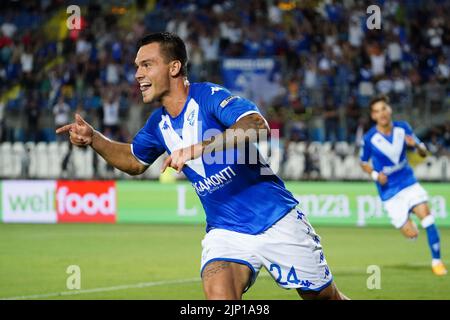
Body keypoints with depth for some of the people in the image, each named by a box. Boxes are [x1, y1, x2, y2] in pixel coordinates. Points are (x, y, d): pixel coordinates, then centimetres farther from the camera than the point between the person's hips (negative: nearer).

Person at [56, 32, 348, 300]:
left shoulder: (209, 96, -17)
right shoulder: (159, 124, 3)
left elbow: (257, 125, -36)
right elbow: (134, 162, 23)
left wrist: (196, 149, -42)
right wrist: (93, 138, 7)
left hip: (277, 221, -4)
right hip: (225, 231, 4)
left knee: (324, 296, 8)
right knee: (219, 293, -25)